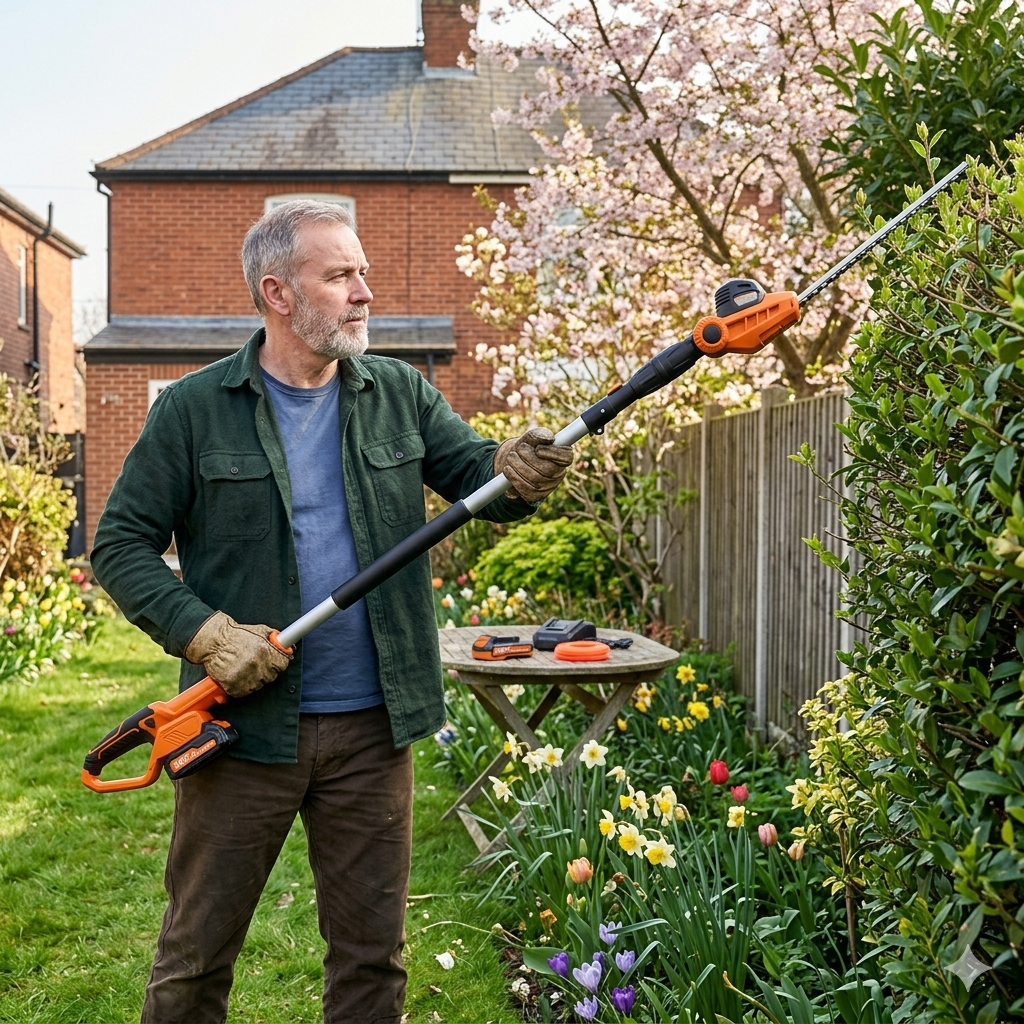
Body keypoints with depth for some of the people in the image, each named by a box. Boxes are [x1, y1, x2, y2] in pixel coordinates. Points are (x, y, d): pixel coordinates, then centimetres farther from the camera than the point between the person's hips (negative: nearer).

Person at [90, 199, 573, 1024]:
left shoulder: (400, 395, 5)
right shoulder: (194, 411, -4)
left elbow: (474, 472, -1)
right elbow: (122, 545, -3)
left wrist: (516, 472, -25)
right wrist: (202, 631, -17)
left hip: (373, 727, 3)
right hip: (243, 724, -2)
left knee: (374, 953, 15)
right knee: (197, 953, 12)